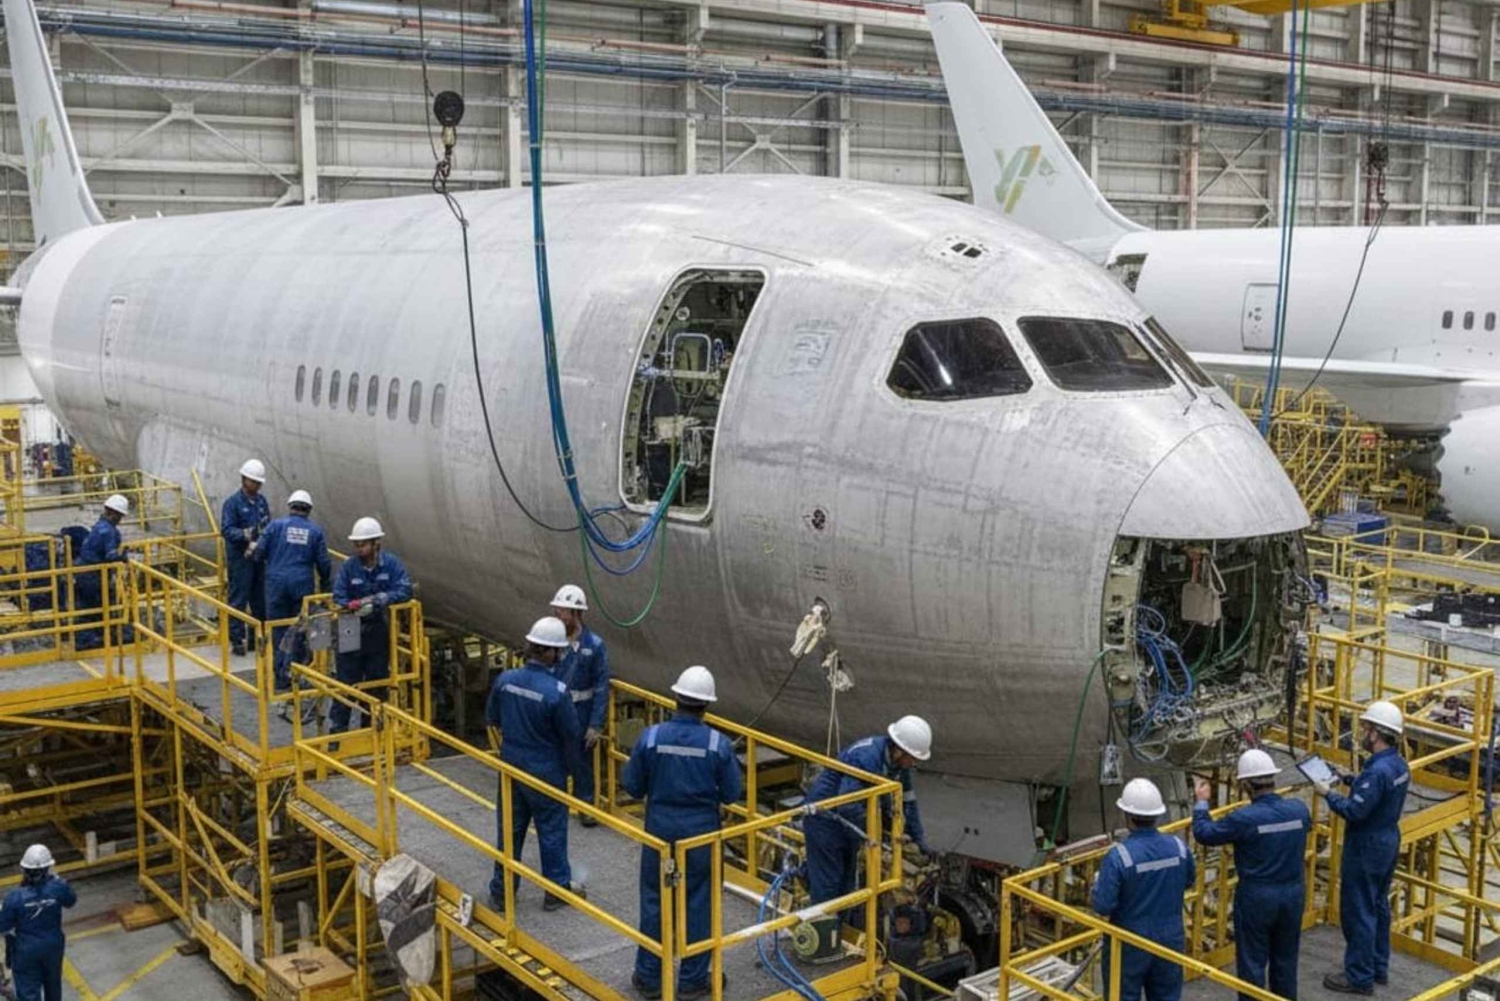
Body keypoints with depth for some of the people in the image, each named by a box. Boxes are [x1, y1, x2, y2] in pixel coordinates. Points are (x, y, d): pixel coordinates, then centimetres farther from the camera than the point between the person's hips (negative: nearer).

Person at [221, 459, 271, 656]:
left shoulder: (261, 501, 9)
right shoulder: (233, 503, -9)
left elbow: (268, 526, 11)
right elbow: (226, 530, -15)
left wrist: (257, 543, -6)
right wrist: (245, 535, -31)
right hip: (240, 558, -6)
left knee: (260, 598, 11)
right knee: (238, 599, -3)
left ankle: (257, 637, 23)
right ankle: (237, 640, 2)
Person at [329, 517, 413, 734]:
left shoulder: (390, 563, -8)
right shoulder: (348, 566, -11)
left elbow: (405, 590, -16)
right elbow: (339, 599, -11)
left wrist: (379, 599, -27)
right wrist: (354, 607, -31)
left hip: (378, 632, 2)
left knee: (377, 682, 12)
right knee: (346, 682, -1)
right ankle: (337, 728, 7)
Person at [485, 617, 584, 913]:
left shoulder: (505, 680, -9)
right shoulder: (556, 692, -24)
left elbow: (492, 719, 6)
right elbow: (571, 733, -14)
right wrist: (571, 766, 4)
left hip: (511, 766, 5)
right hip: (545, 772, -5)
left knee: (508, 829, 16)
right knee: (552, 831, 12)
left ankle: (501, 891, 26)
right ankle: (557, 890, 24)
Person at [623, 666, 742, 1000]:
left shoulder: (651, 737, -12)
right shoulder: (718, 744, -14)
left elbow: (631, 785, -3)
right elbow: (732, 793, -6)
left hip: (660, 831, 1)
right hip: (702, 834, -1)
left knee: (654, 903, 14)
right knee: (698, 906, 11)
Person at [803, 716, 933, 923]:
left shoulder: (898, 762, -6)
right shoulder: (865, 758, -34)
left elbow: (907, 802, 5)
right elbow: (848, 805, -37)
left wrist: (919, 839, 2)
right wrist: (867, 838, -26)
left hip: (848, 819, 9)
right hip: (825, 818, -9)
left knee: (847, 881, 16)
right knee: (828, 883, -5)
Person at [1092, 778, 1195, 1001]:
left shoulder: (1119, 856, -24)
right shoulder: (1178, 848, -8)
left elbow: (1103, 906, -21)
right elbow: (1189, 880, 13)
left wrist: (1097, 884, -2)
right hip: (1170, 941, 4)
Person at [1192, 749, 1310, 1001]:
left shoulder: (1244, 818, -22)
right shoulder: (1299, 809, -7)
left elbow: (1204, 833, -9)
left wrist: (1201, 802, 7)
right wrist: (1273, 797, 29)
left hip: (1256, 897, -5)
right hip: (1293, 894, 5)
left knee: (1252, 962, 7)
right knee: (1285, 960, 18)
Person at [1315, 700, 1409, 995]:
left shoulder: (1377, 771, -28)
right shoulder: (1398, 764, 2)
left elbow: (1355, 811, -27)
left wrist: (1329, 794, -14)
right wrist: (1351, 780, 4)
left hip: (1367, 848, -10)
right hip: (1388, 841, 10)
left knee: (1358, 912, 1)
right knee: (1379, 906, 20)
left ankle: (1359, 977, 10)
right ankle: (1379, 967, 32)